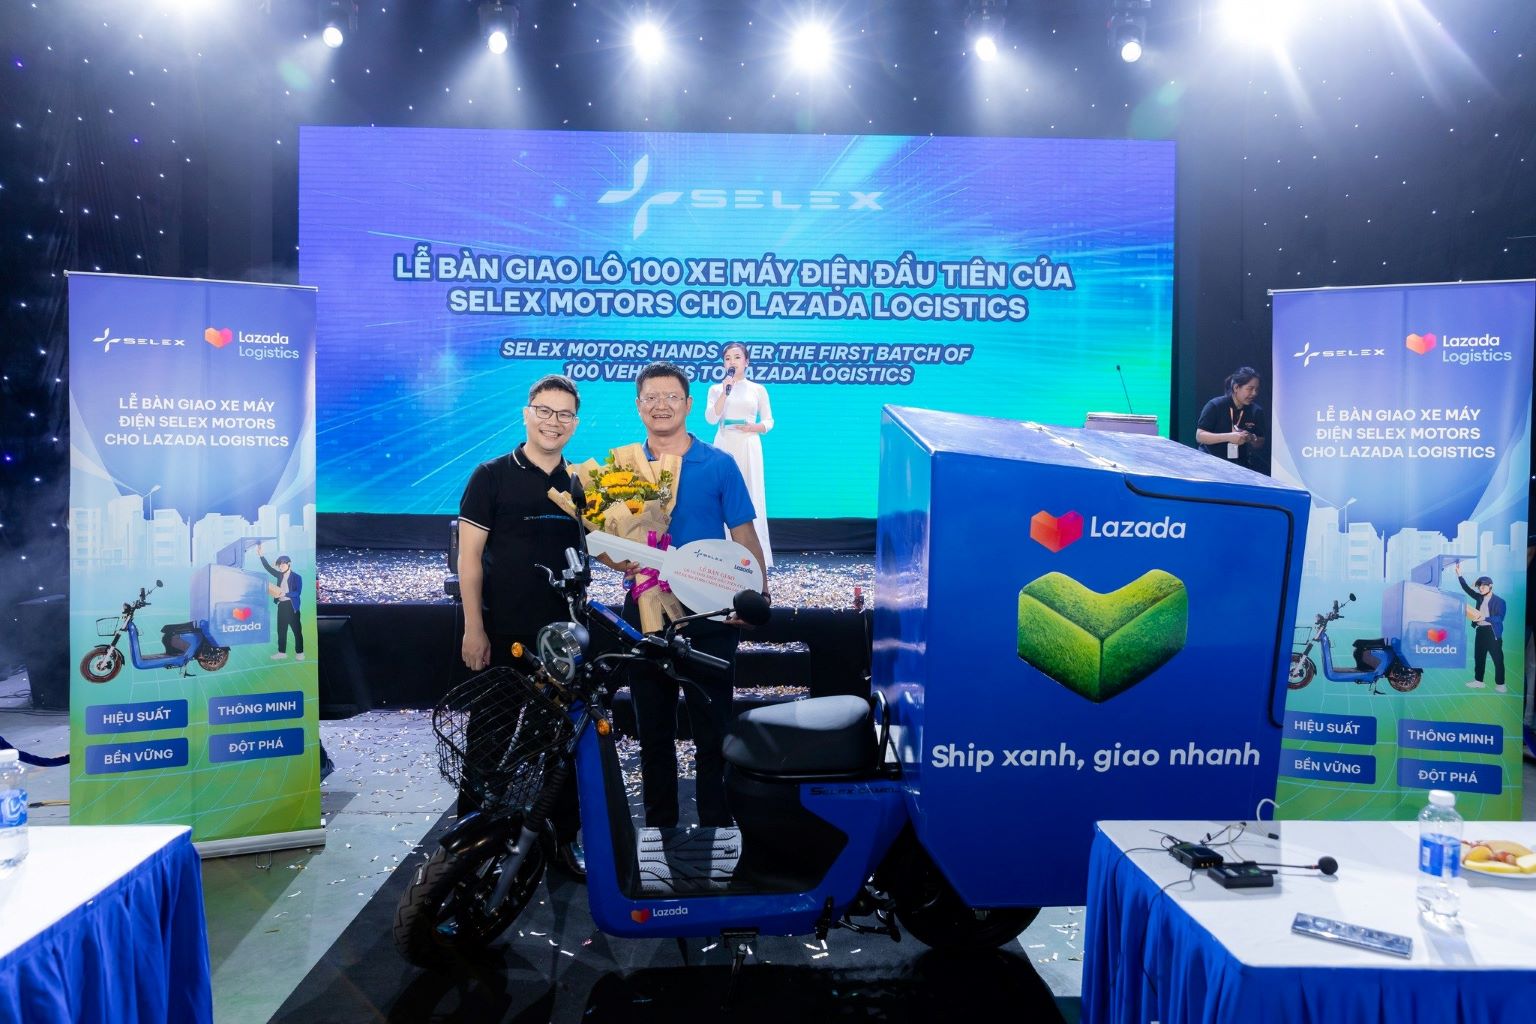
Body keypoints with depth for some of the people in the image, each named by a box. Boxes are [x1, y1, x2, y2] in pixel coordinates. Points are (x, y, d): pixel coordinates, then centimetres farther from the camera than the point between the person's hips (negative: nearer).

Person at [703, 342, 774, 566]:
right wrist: (725, 391, -11)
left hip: (748, 448, 0)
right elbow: (711, 418, -6)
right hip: (724, 447, 1)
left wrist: (754, 427, -10)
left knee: (750, 497, -3)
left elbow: (769, 422, 10)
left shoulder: (758, 389, 8)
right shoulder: (716, 389, 8)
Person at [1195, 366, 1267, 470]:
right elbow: (1199, 436, -14)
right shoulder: (1215, 406, -9)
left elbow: (1260, 444, 11)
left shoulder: (1257, 411, 2)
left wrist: (1252, 439, -14)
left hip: (1241, 465, 4)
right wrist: (1229, 437, -26)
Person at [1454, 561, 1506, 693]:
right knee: (1479, 656, 12)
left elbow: (1500, 618, -16)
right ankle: (1478, 681, 20)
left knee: (1497, 658, -2)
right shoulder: (1480, 598, 10)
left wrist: (1485, 618, -28)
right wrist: (1459, 575, -4)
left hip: (1492, 632, -7)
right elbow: (1467, 589, 6)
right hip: (1480, 631, 7)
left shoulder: (1499, 601, -8)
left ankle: (1500, 684, 3)